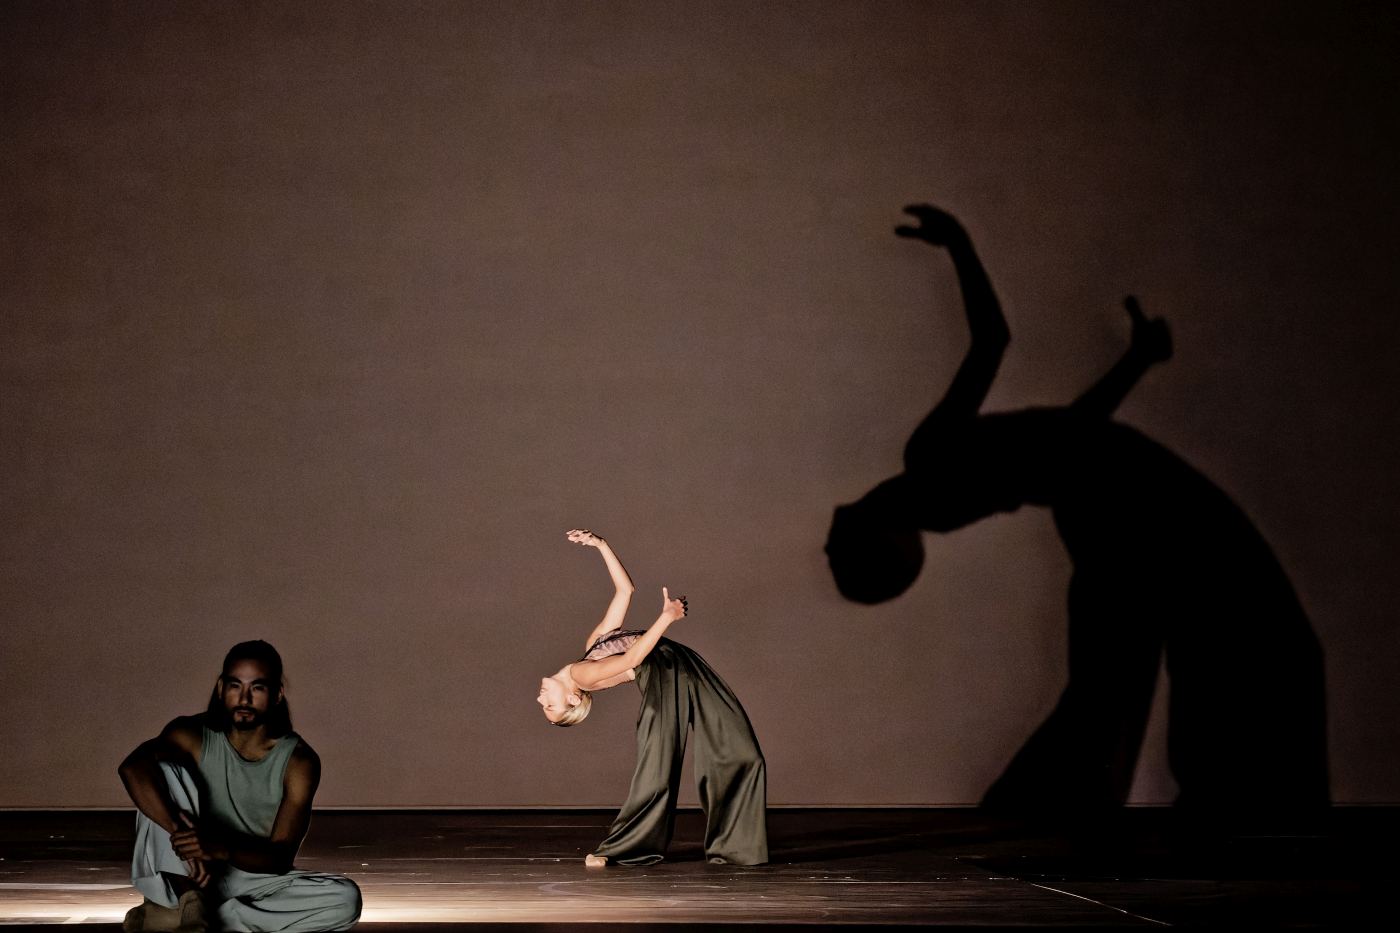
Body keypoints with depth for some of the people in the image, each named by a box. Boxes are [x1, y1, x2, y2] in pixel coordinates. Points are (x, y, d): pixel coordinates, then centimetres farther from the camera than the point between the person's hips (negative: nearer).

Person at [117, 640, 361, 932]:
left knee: (345, 899, -26)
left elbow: (281, 857, -18)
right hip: (182, 876, -2)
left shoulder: (298, 762, -12)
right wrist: (179, 831, -47)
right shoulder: (193, 737, -13)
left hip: (250, 878, 2)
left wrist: (220, 849, -37)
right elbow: (132, 768, -34)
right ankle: (185, 902, -33)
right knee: (162, 768, -23)